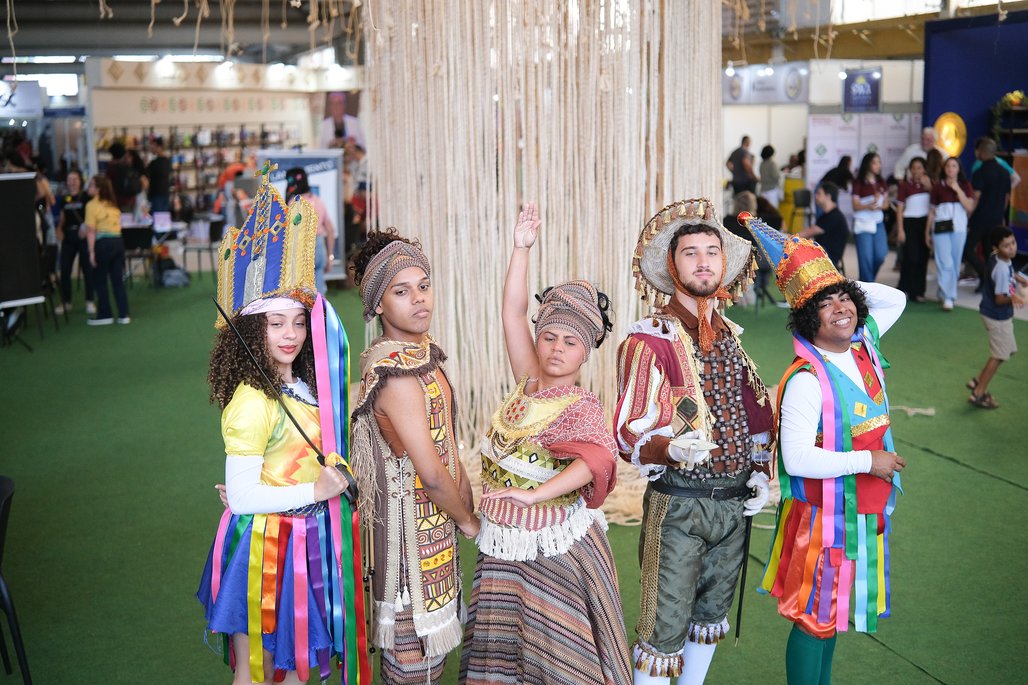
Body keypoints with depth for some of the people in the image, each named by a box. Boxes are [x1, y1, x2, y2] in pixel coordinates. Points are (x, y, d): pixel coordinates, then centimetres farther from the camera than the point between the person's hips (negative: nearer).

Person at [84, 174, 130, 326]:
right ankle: (123, 315, 9)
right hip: (118, 242, 6)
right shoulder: (113, 204, 14)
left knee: (100, 281, 6)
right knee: (118, 280, 9)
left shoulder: (92, 205, -8)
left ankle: (104, 315, 9)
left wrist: (92, 252, -13)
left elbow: (91, 231, -12)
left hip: (103, 244, -6)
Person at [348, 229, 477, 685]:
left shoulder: (423, 354, 7)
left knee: (429, 641, 19)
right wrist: (467, 520, -7)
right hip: (410, 522, -9)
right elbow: (431, 472, -22)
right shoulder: (397, 373, -23)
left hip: (433, 516, 9)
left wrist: (466, 500, 8)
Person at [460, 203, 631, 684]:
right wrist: (521, 247, -8)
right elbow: (513, 314, -4)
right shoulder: (530, 384, 0)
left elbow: (598, 457, -37)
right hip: (503, 544, 6)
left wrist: (533, 494, -43)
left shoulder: (581, 406, -17)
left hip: (553, 548, -6)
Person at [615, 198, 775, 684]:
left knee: (711, 617, 18)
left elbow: (755, 415, 19)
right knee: (665, 627, -1)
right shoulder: (649, 340, -11)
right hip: (678, 503, -6)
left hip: (734, 503, 6)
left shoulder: (730, 337, 10)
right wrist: (669, 449, -35)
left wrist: (759, 473, 6)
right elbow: (628, 433, -16)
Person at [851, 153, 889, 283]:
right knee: (866, 257, -7)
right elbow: (855, 206, -7)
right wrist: (868, 206, -25)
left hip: (878, 223, 5)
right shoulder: (859, 183, -4)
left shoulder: (881, 183, 11)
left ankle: (868, 279, 19)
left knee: (881, 255, -4)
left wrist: (879, 205, -8)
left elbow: (885, 203, 14)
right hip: (862, 223, -5)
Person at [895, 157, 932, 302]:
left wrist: (929, 187, -11)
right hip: (910, 222, -3)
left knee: (923, 258, 2)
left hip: (925, 223, 3)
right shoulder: (905, 185, 0)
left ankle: (918, 291, 10)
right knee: (911, 257, -10)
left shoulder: (928, 184, 9)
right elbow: (899, 209, -1)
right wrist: (900, 230, -6)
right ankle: (905, 289, 4)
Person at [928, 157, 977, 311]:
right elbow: (932, 211, 10)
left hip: (959, 227, 2)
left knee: (955, 263, 2)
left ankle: (943, 292, 18)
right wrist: (928, 233, 10)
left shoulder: (965, 186, 8)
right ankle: (948, 297, -9)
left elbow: (970, 207, -3)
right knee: (945, 263, -9)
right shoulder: (937, 187, 6)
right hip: (941, 228, -2)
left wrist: (957, 189, -9)